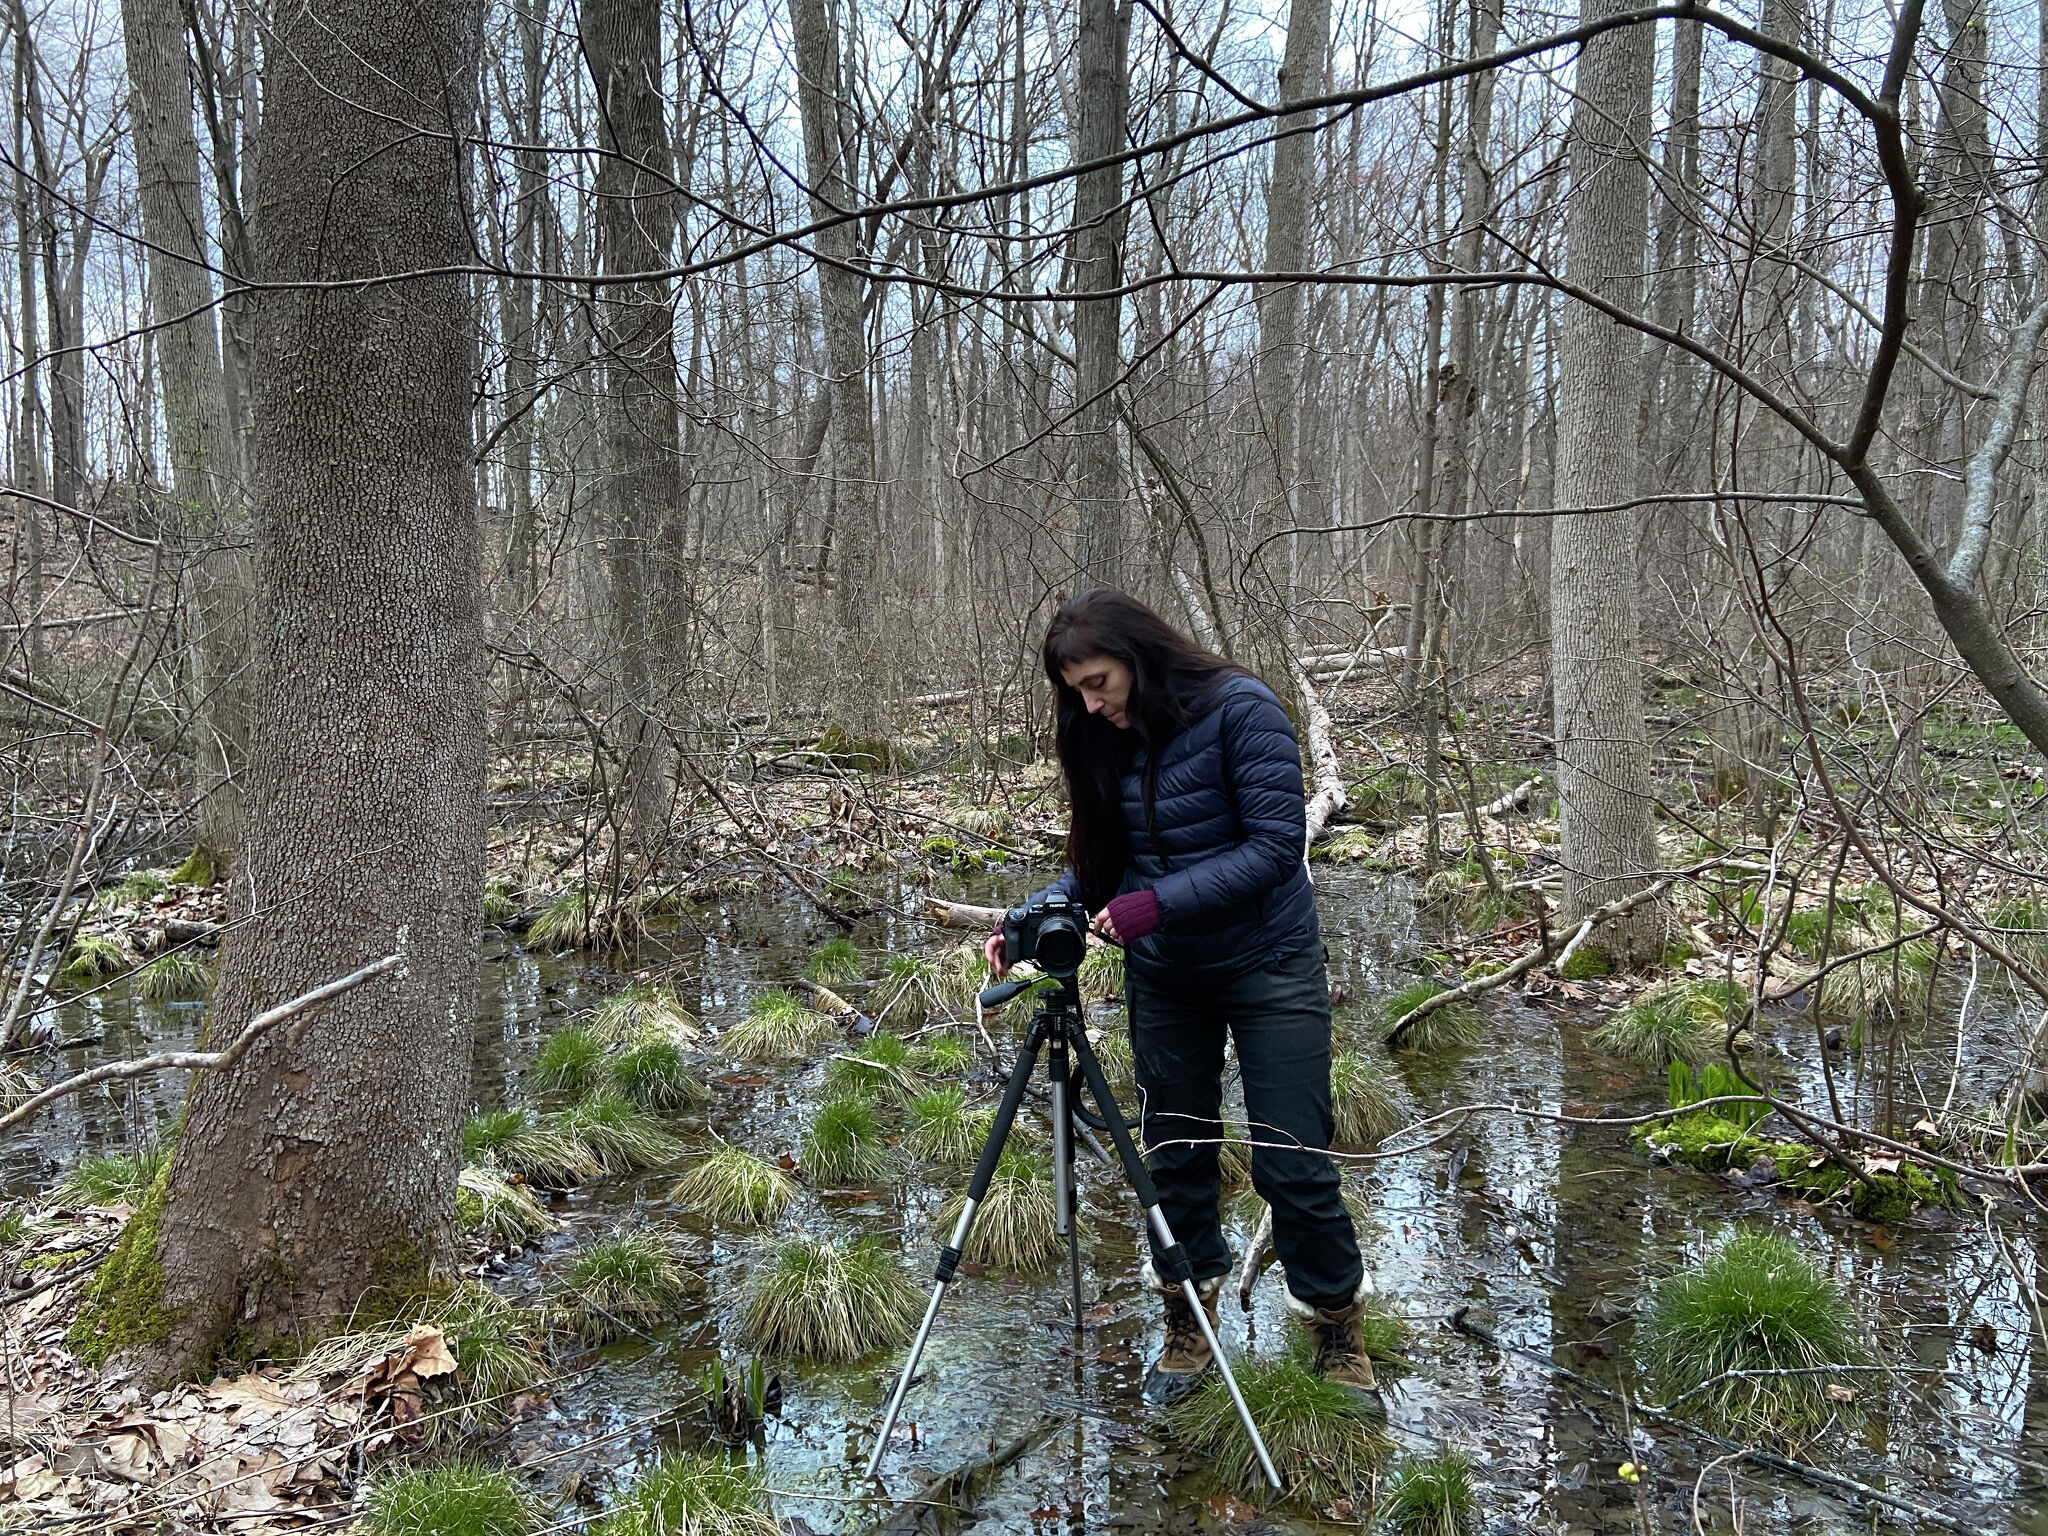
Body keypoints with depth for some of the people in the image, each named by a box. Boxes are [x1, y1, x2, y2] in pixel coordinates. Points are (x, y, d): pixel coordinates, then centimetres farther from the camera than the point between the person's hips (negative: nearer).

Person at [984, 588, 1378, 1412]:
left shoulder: (1241, 710, -17)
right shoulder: (1106, 741, 1)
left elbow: (1276, 844, -21)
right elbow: (1097, 863, 6)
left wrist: (1158, 903, -27)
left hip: (1267, 966, -5)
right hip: (1163, 977, 5)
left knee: (1292, 1164, -2)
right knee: (1175, 1156, 10)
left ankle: (1338, 1331, 20)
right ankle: (1188, 1328, 28)